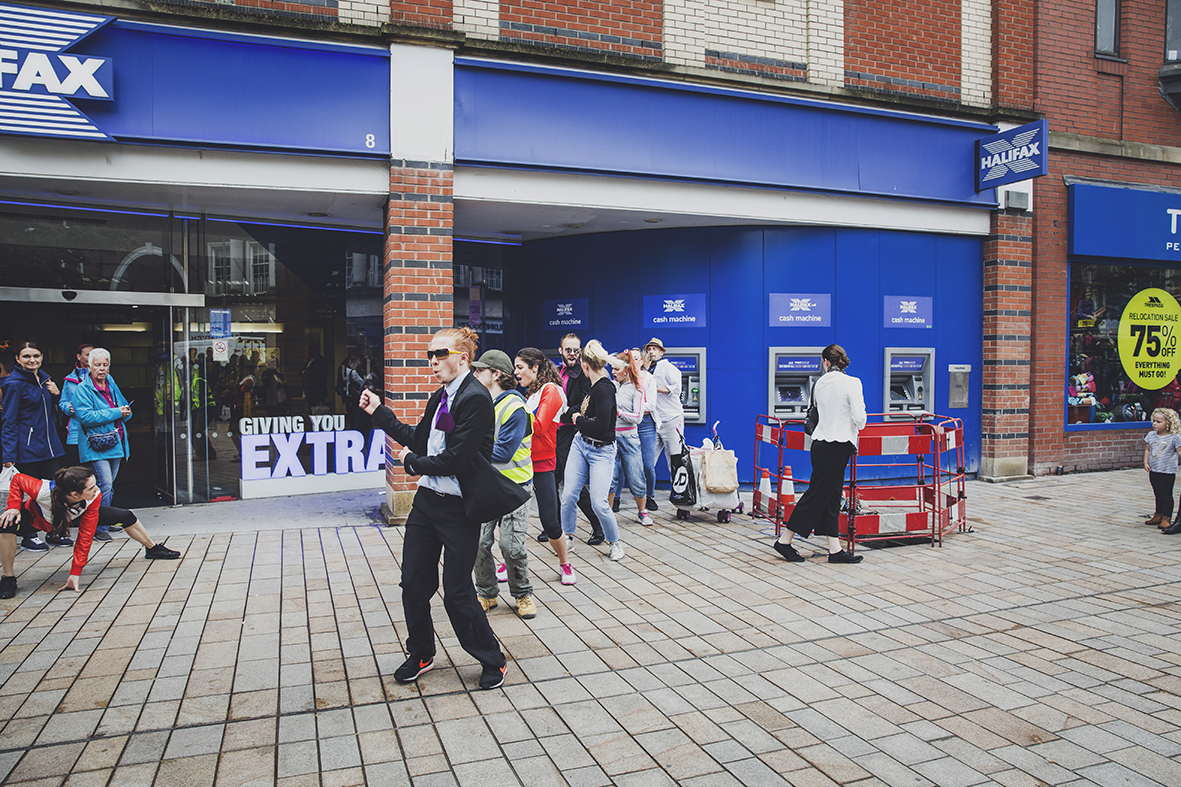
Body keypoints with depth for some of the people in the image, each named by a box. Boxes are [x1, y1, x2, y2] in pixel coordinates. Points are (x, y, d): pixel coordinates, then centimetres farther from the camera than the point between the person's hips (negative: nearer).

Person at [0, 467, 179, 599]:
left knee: (125, 516, -2)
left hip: (74, 515, 2)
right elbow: (17, 479, -21)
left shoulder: (94, 497, -36)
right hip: (36, 516, -2)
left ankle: (152, 548, 28)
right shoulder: (43, 490, -45)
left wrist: (76, 573, -32)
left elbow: (85, 536, -30)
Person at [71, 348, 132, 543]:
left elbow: (126, 410, 22)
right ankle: (99, 529, -6)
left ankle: (107, 522, 25)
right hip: (96, 445, -7)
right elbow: (85, 417, -19)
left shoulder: (112, 386, 14)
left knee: (110, 485, 14)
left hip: (116, 444, 7)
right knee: (104, 485, -13)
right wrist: (115, 413, -18)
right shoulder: (82, 389, -7)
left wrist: (126, 412, -2)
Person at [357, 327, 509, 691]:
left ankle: (492, 660, 22)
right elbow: (416, 439, 17)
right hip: (427, 499, 8)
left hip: (459, 508, -8)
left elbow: (454, 459, -21)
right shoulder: (439, 397, 11)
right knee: (413, 583, 14)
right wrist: (379, 412, 13)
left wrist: (412, 462, -7)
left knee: (457, 593, 1)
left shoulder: (476, 398, -17)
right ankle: (421, 654, 35)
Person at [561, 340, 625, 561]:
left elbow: (601, 425, -27)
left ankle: (615, 542, 14)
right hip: (581, 444, 8)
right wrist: (572, 411, 2)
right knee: (568, 495, 4)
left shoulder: (604, 389, -21)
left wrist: (577, 419, -12)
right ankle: (566, 539, 20)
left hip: (601, 451, -8)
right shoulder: (593, 386, 5)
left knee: (599, 503, -9)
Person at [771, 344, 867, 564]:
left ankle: (835, 549, 13)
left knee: (830, 496, 10)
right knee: (817, 494, 0)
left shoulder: (820, 383, 5)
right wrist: (859, 427, 6)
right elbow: (859, 417, -17)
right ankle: (785, 540, 5)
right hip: (837, 444, -6)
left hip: (822, 442, 7)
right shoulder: (852, 383, -11)